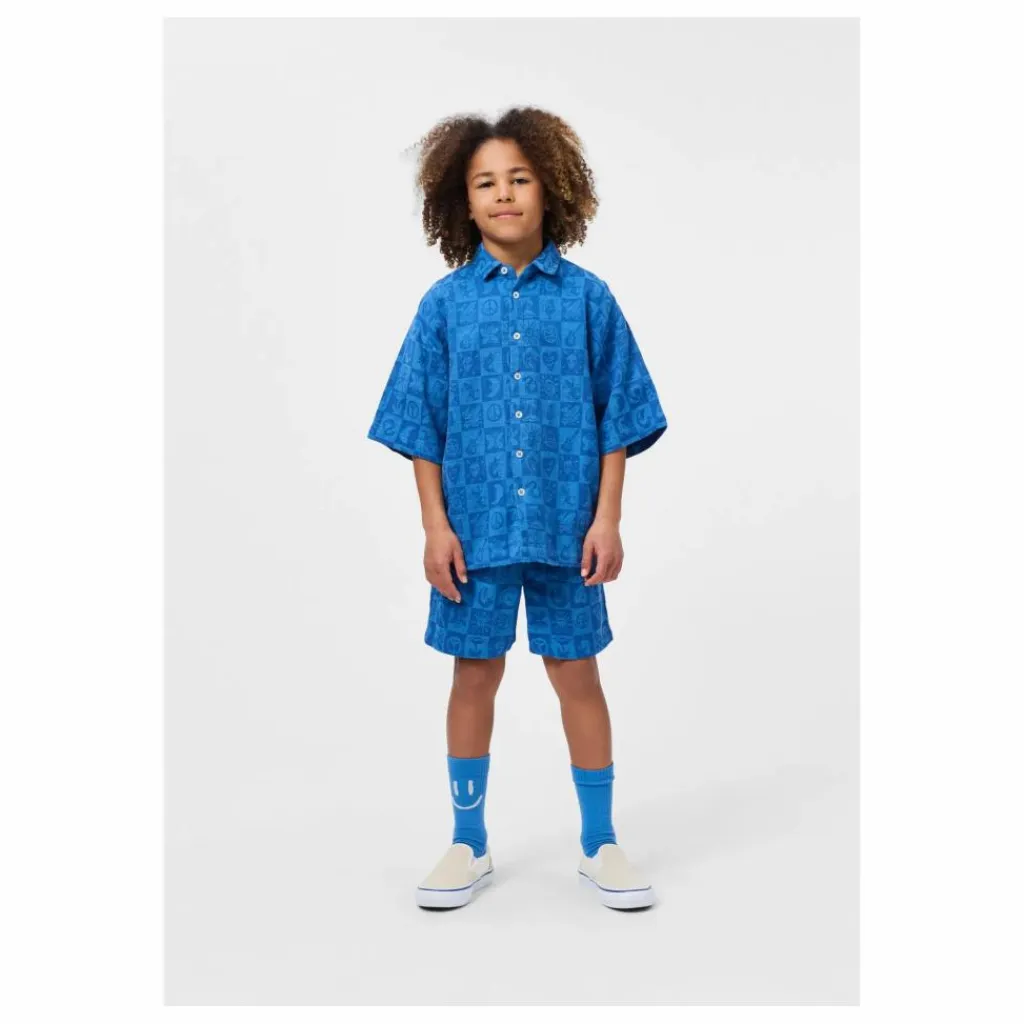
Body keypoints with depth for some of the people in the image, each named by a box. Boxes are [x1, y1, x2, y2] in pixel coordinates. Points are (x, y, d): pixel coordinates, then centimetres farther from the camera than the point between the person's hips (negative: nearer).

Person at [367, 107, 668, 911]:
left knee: (577, 675, 8)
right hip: (475, 525, 1)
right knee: (474, 675, 10)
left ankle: (601, 845, 24)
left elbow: (617, 415, 0)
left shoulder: (587, 296, -2)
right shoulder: (446, 302, 0)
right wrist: (435, 525, -4)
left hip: (566, 525, 0)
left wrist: (607, 518, -5)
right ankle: (469, 845, 27)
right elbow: (422, 423, 2)